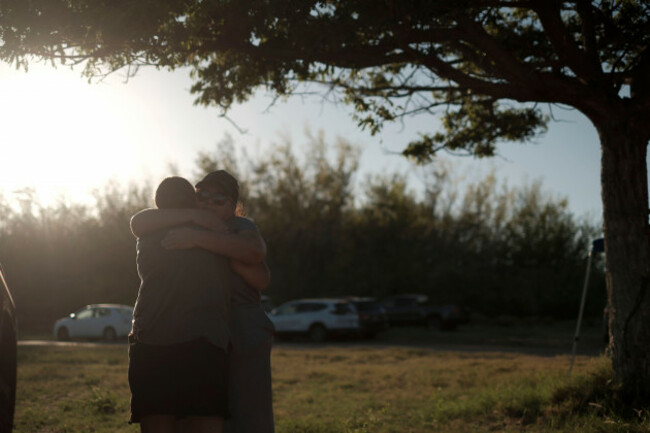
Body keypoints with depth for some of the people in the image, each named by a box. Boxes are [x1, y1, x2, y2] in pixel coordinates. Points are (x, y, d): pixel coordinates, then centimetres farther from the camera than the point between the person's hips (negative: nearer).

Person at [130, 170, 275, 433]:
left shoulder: (240, 228, 2)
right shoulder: (181, 226, 9)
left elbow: (253, 251, -22)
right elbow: (139, 223, -9)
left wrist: (197, 238, -31)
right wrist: (192, 216, -19)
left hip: (242, 340, -2)